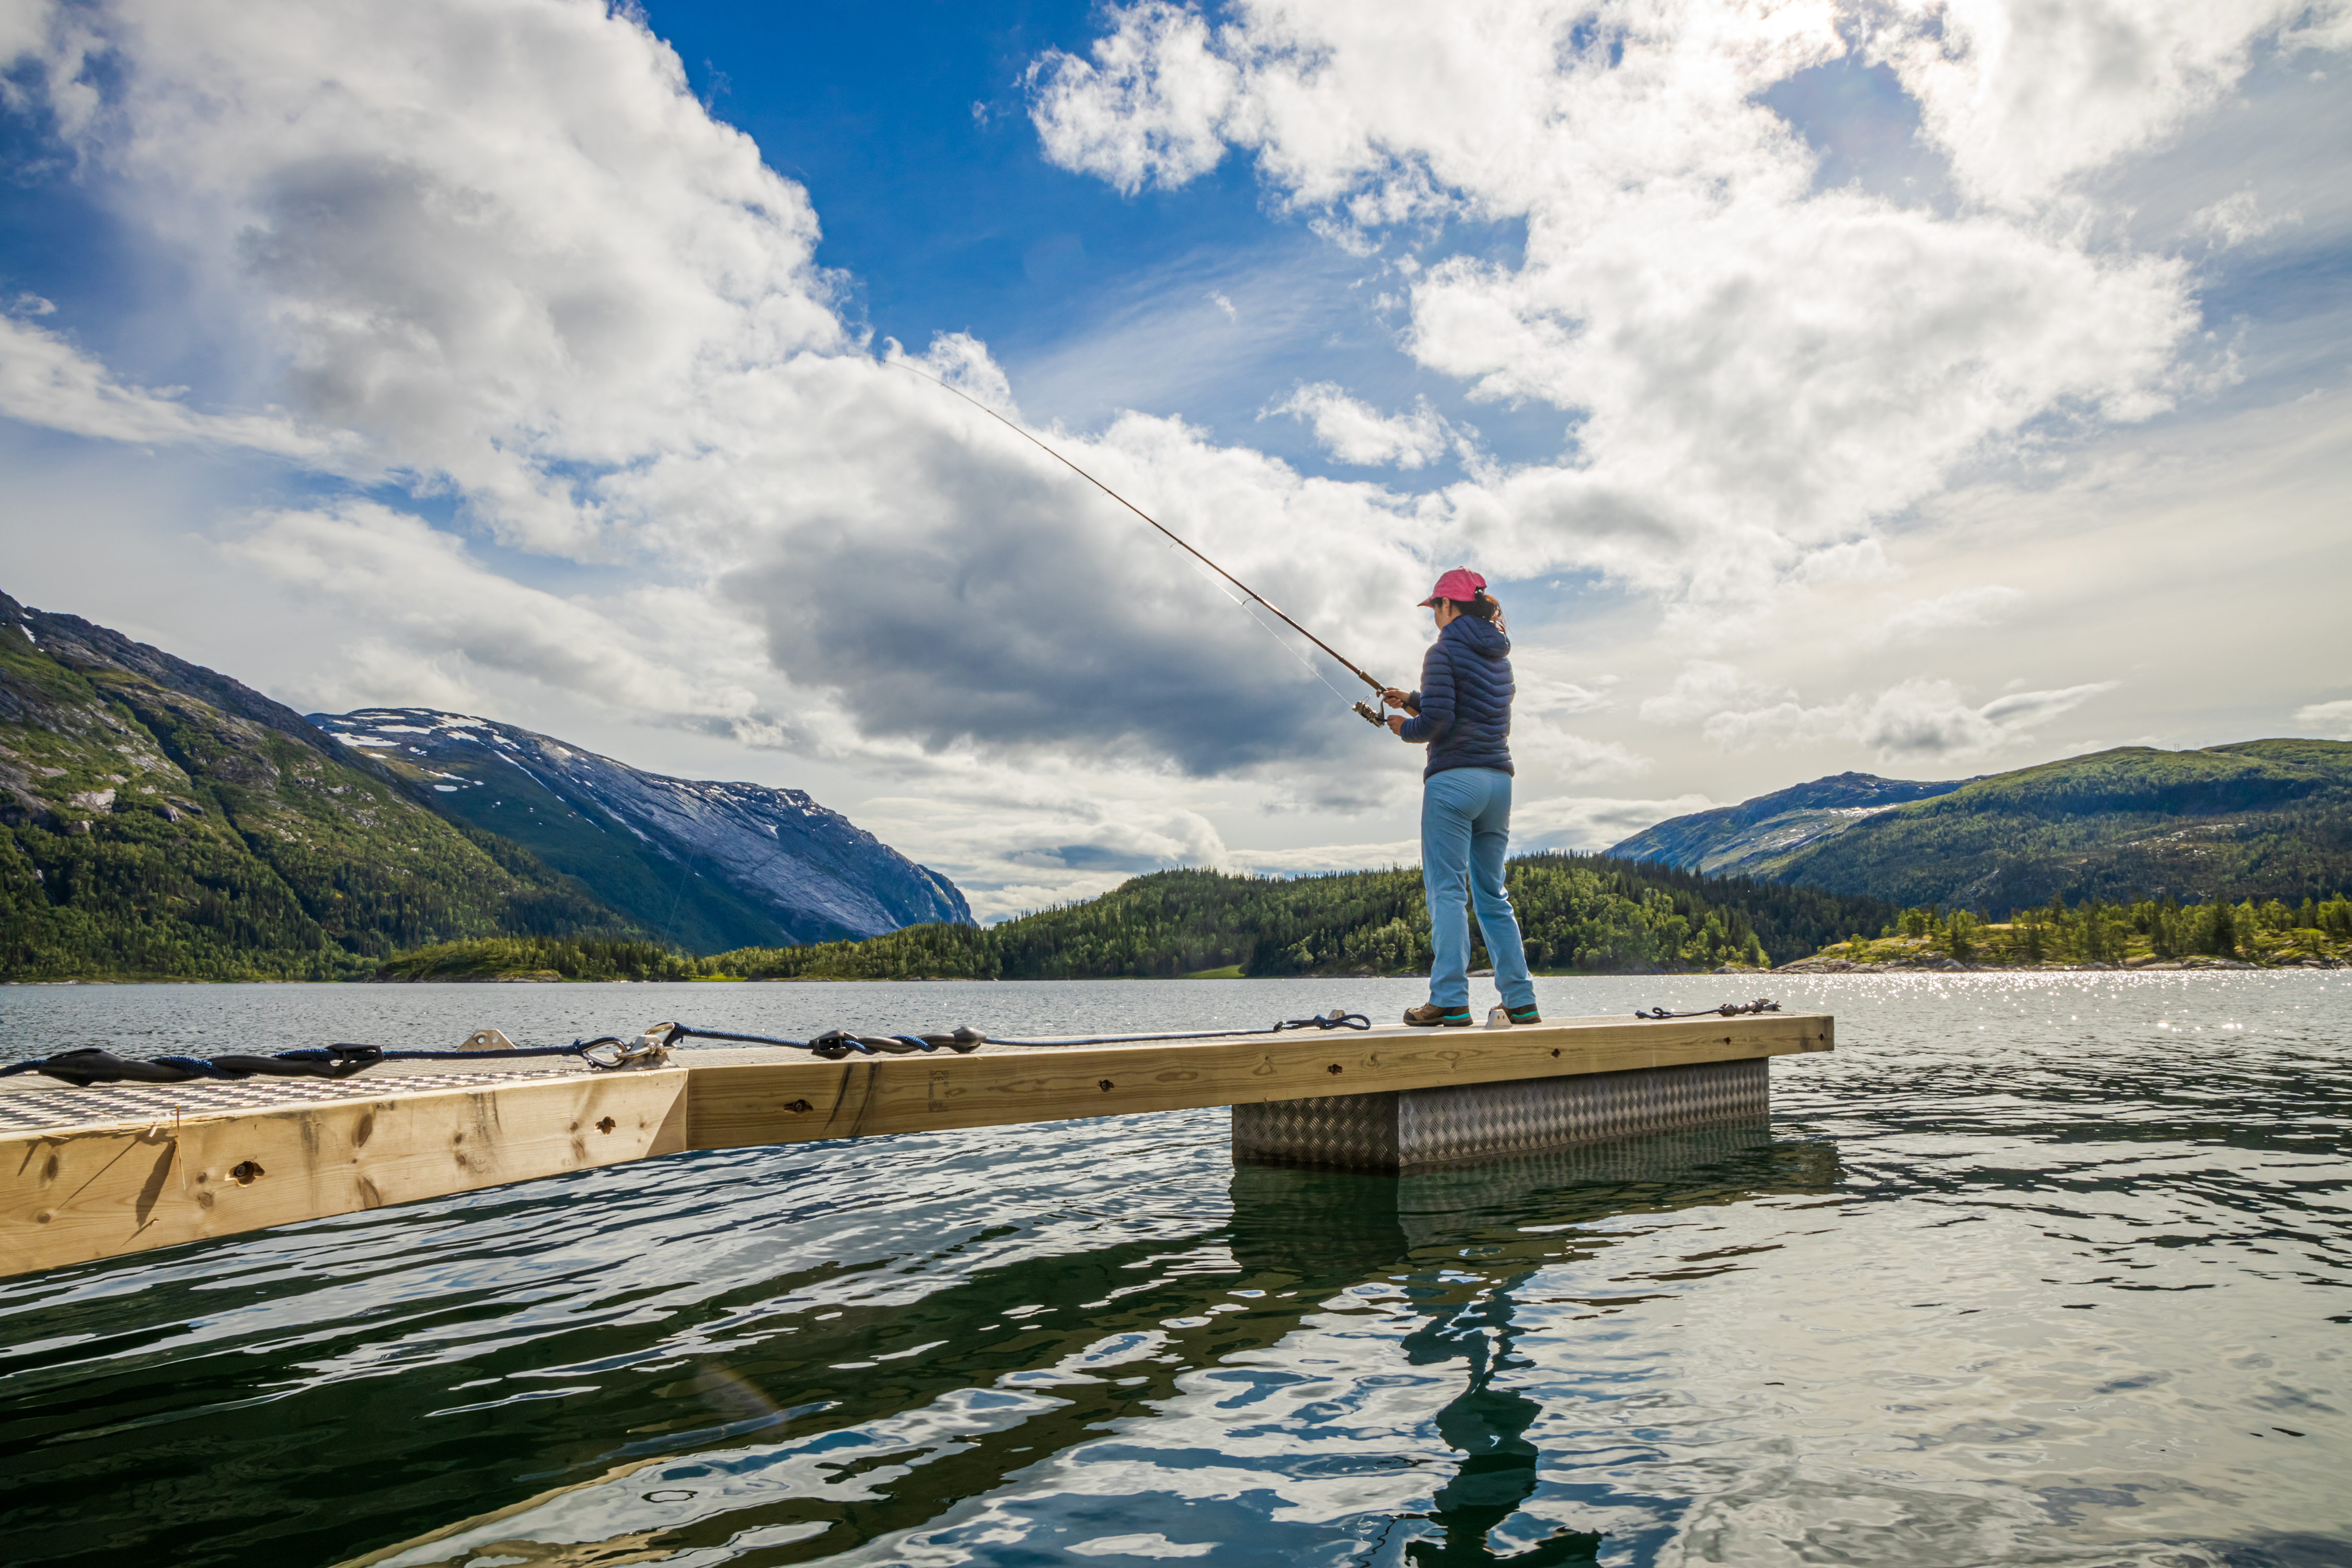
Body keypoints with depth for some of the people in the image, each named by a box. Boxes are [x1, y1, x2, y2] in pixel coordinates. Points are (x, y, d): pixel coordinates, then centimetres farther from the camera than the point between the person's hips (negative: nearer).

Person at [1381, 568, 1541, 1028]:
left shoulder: (1445, 650, -6)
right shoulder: (1498, 656, 18)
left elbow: (1438, 721, -15)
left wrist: (1406, 728, 4)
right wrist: (1412, 701, 25)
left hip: (1454, 778, -7)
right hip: (1498, 781, 8)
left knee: (1446, 890, -7)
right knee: (1493, 894, 11)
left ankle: (1450, 1000, -11)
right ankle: (1520, 1001, 10)